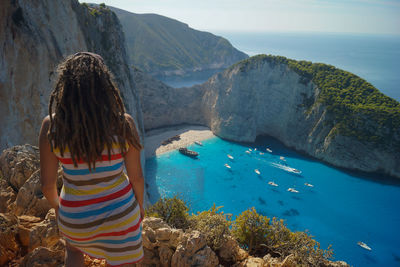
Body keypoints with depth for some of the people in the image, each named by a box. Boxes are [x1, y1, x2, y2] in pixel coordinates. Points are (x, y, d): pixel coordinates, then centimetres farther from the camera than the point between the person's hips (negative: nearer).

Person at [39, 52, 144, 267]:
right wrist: (140, 205, 9)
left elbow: (47, 183, -9)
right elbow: (136, 176, -11)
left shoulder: (51, 125, -17)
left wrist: (56, 205, 13)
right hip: (120, 212, -1)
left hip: (76, 216, 1)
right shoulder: (123, 123, -19)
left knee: (73, 245, 38)